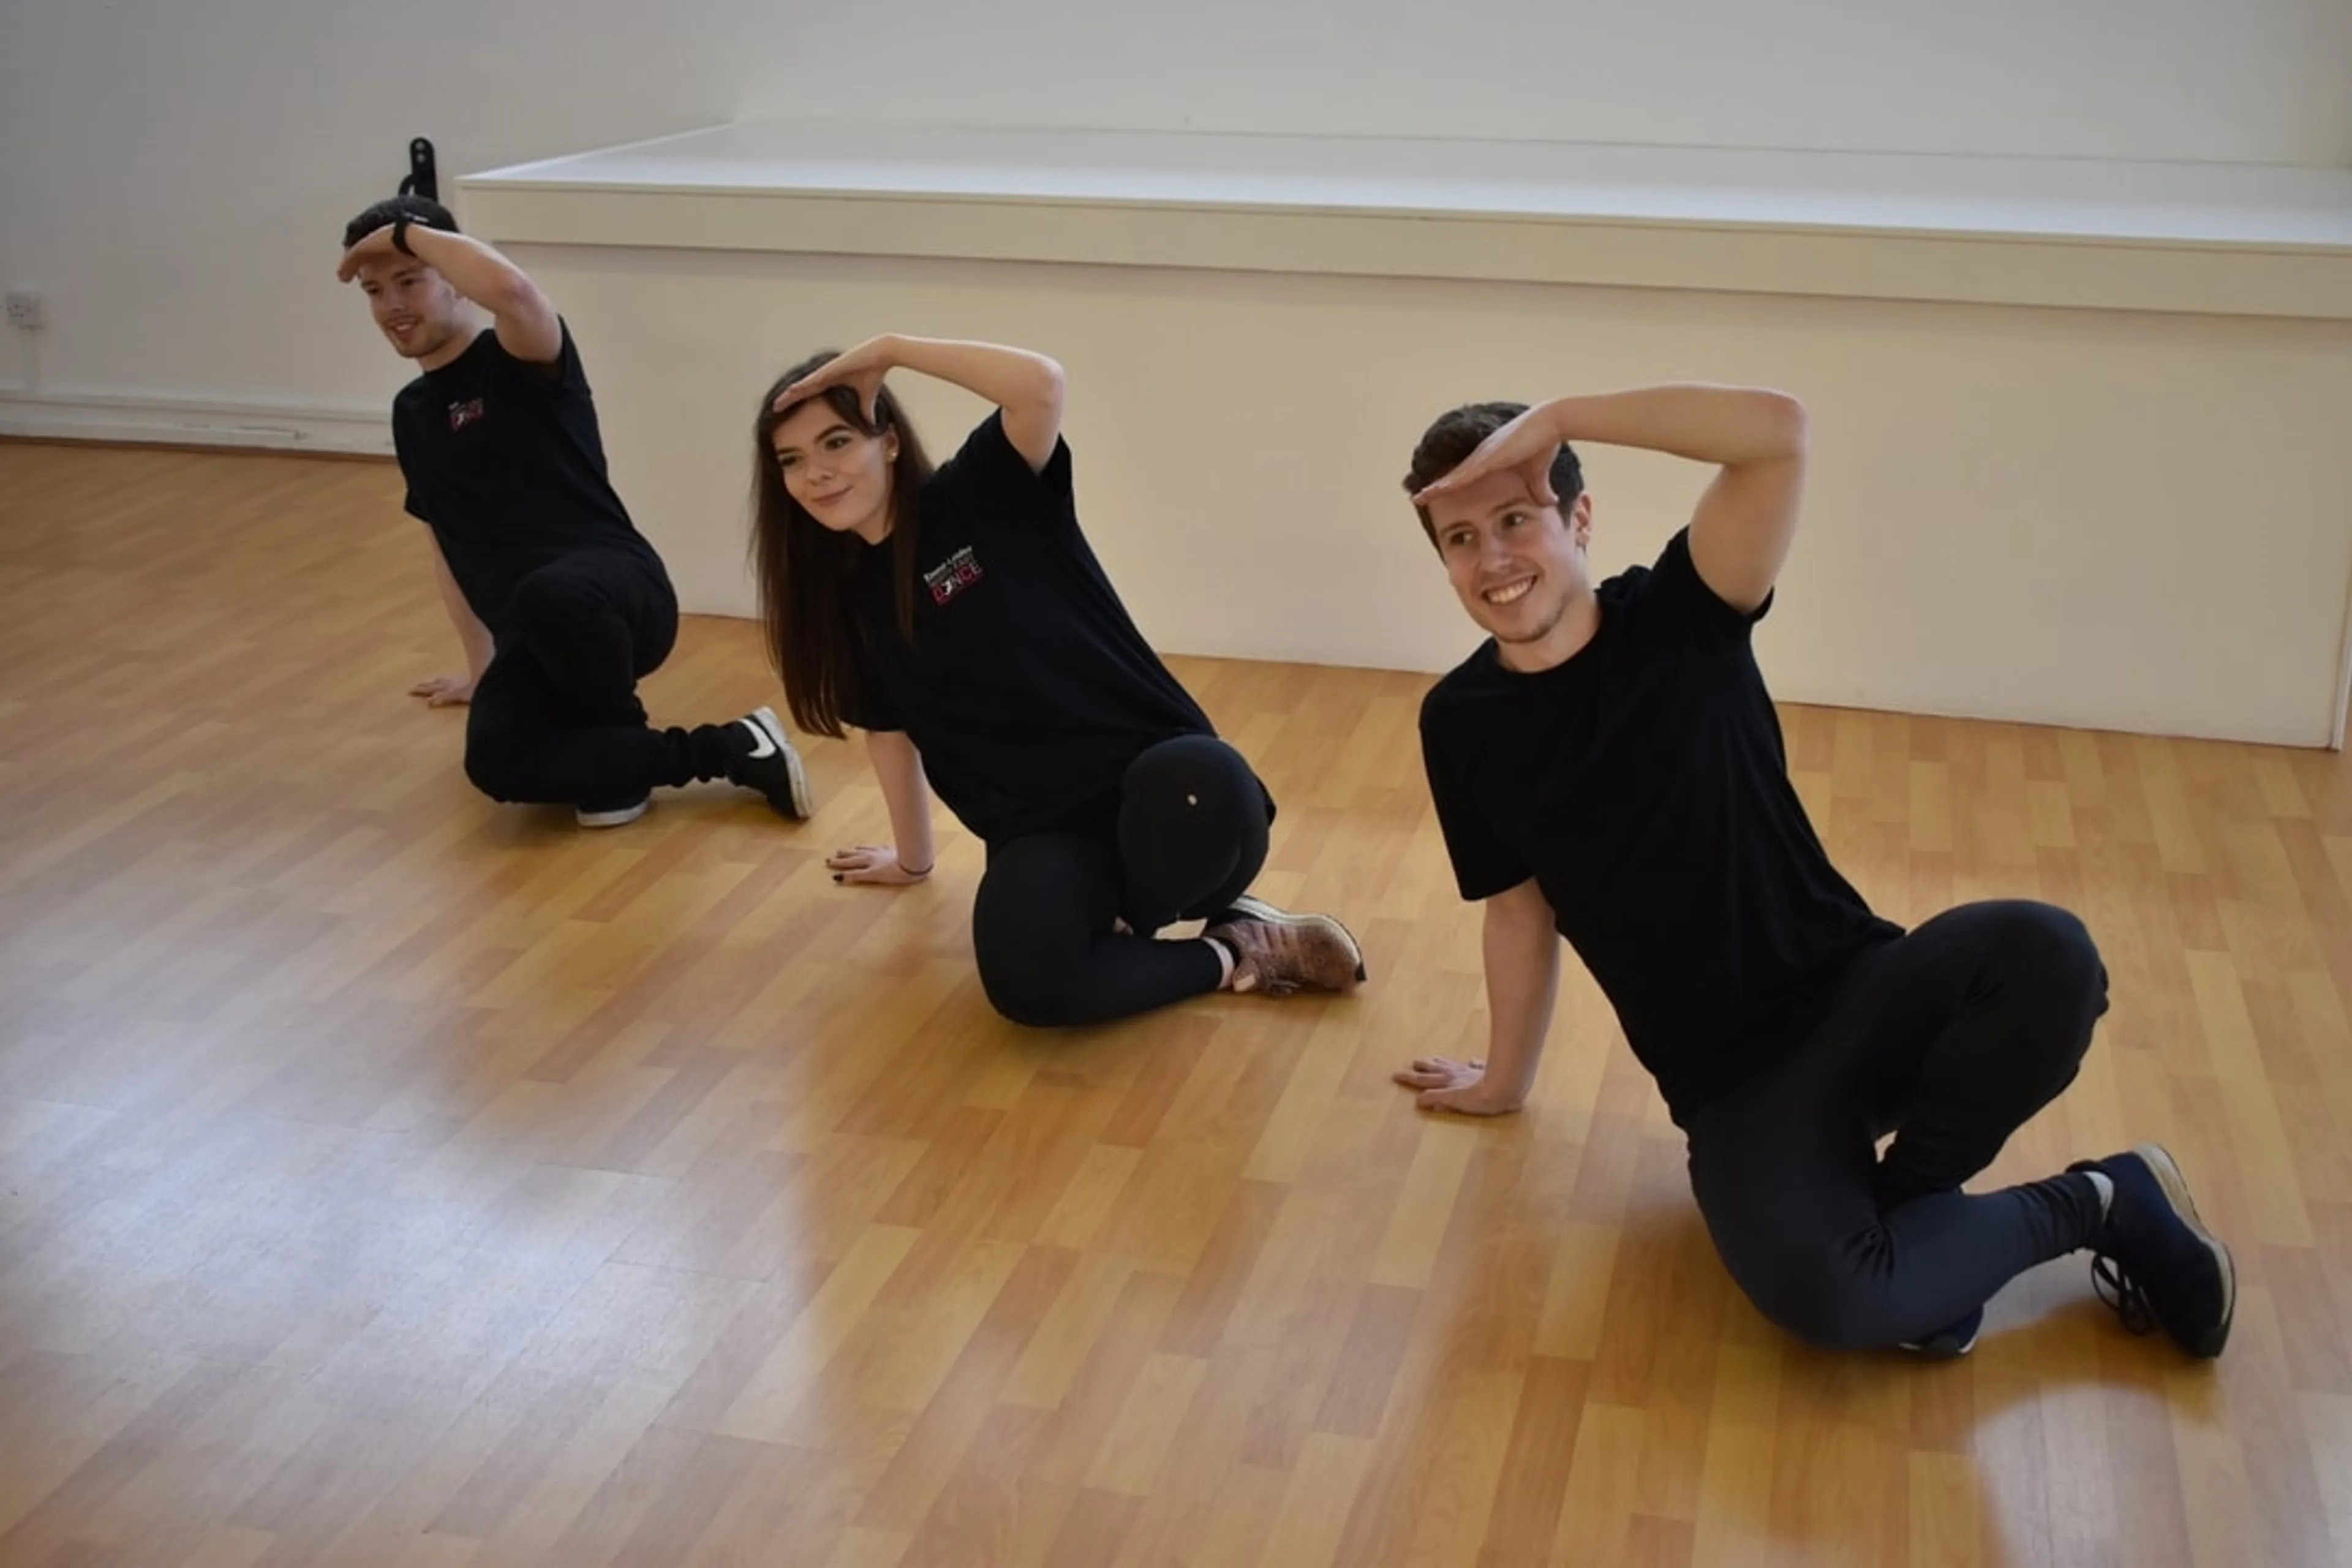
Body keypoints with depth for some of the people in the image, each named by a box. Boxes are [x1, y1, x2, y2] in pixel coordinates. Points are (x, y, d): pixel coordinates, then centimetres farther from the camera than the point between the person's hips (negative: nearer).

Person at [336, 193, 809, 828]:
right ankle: (728, 749, -13)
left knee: (548, 596, -45)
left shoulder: (518, 359, -2)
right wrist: (482, 669, 33)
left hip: (618, 591, -6)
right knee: (494, 759, -28)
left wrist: (406, 233, -11)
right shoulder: (411, 413, 21)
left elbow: (510, 286, -28)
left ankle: (615, 729, -10)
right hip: (531, 636, 6)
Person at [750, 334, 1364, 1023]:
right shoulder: (847, 596, 14)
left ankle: (1126, 923, -7)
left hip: (1153, 781, -3)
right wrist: (912, 859, 37)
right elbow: (889, 731, 27)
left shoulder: (979, 497, 1)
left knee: (1197, 790, -42)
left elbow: (1041, 384, -19)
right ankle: (1227, 953, -4)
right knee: (1024, 975, -33)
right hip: (1043, 831, 3)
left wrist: (887, 351, -10)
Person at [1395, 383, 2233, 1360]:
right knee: (1820, 1295, -31)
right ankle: (2089, 1206, -1)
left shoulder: (1678, 616, -5)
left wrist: (1553, 421, -20)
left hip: (1857, 994, 0)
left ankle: (1902, 1195, -5)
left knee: (2044, 953, -34)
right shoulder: (1462, 723, 0)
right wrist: (1504, 1082, 23)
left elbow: (1779, 429, -22)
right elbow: (1519, 913, 13)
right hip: (1734, 1082, 0)